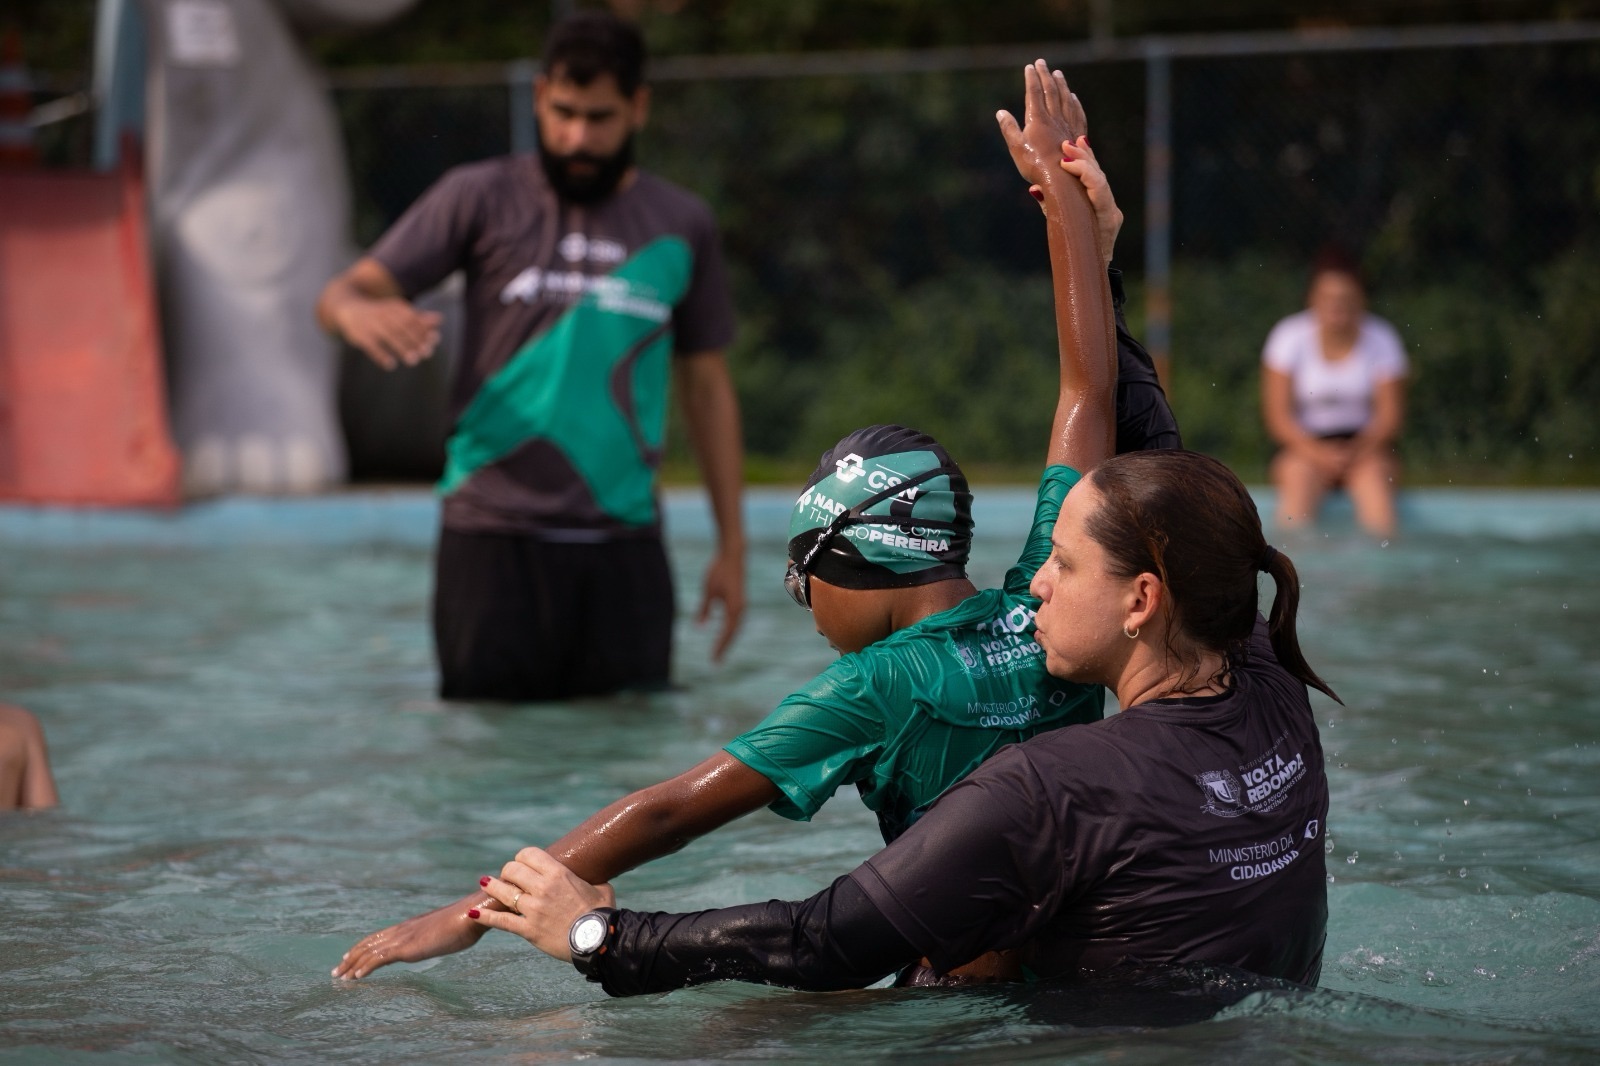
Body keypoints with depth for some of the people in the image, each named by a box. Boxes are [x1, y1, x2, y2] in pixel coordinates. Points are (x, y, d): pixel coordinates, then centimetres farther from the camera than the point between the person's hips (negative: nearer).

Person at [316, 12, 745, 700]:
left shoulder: (681, 226, 10)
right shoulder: (482, 198, 4)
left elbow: (705, 384, 16)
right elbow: (342, 294, 0)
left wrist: (732, 546, 12)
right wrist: (359, 314, -26)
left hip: (624, 546, 2)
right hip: (494, 539, -2)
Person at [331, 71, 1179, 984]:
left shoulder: (879, 689, -14)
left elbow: (669, 813, -14)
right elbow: (1090, 394, 13)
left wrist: (472, 914, -10)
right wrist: (1085, 222, 23)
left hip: (971, 995, -7)